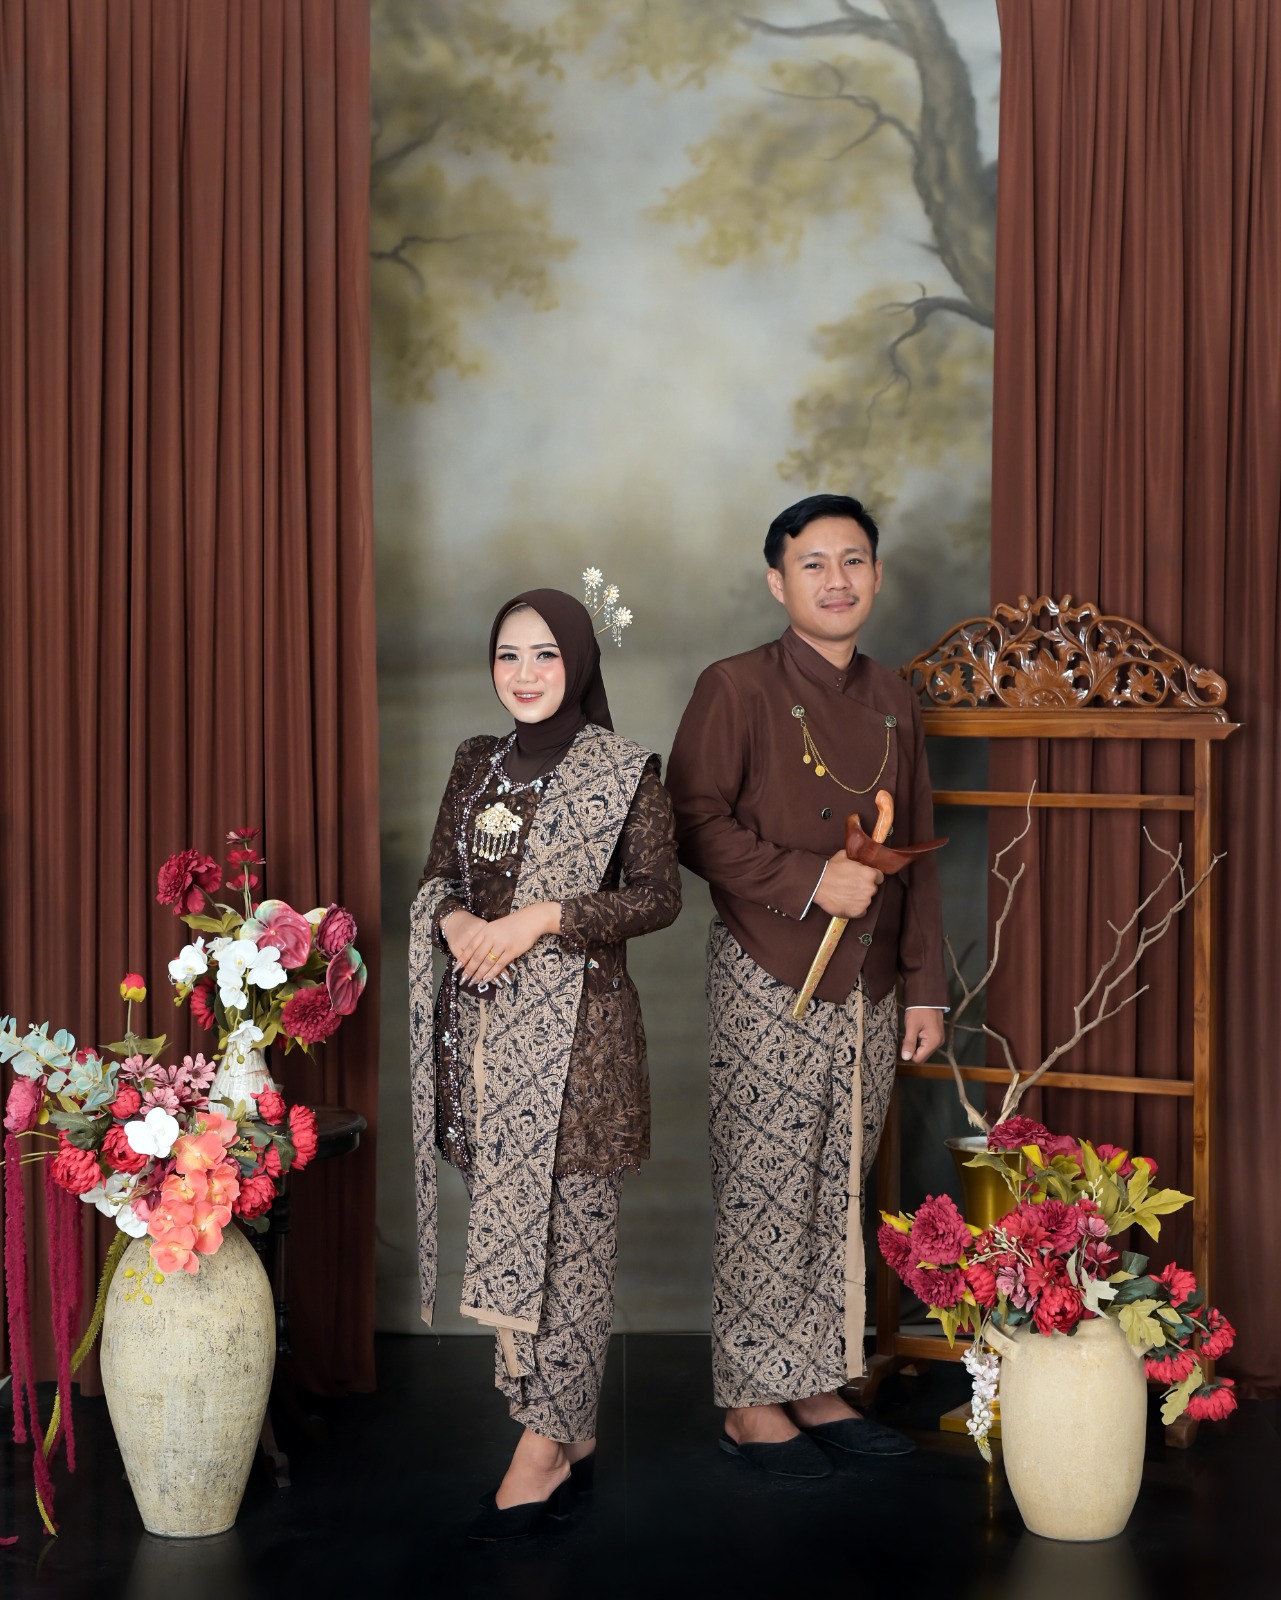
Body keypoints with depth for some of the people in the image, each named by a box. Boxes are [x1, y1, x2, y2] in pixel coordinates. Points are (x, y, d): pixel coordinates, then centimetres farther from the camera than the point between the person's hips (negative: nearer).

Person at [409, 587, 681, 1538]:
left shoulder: (625, 772, -4)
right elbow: (438, 876, 15)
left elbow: (658, 895, -7)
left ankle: (547, 1444, 3)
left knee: (565, 1226, -4)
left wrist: (545, 917, -15)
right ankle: (573, 1430, 19)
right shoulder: (477, 766, 13)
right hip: (480, 1023, 6)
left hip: (574, 1027, -6)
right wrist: (455, 921, -7)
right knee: (505, 1220, 8)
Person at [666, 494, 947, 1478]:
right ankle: (753, 1401, 11)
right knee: (765, 1195, -1)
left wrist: (926, 986, 11)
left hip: (870, 991, 6)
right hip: (770, 985, -6)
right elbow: (695, 823, -12)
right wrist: (808, 880, -19)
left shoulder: (892, 701, 12)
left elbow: (917, 852, 15)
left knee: (843, 1195, 12)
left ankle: (817, 1386, 23)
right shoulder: (738, 690, -6)